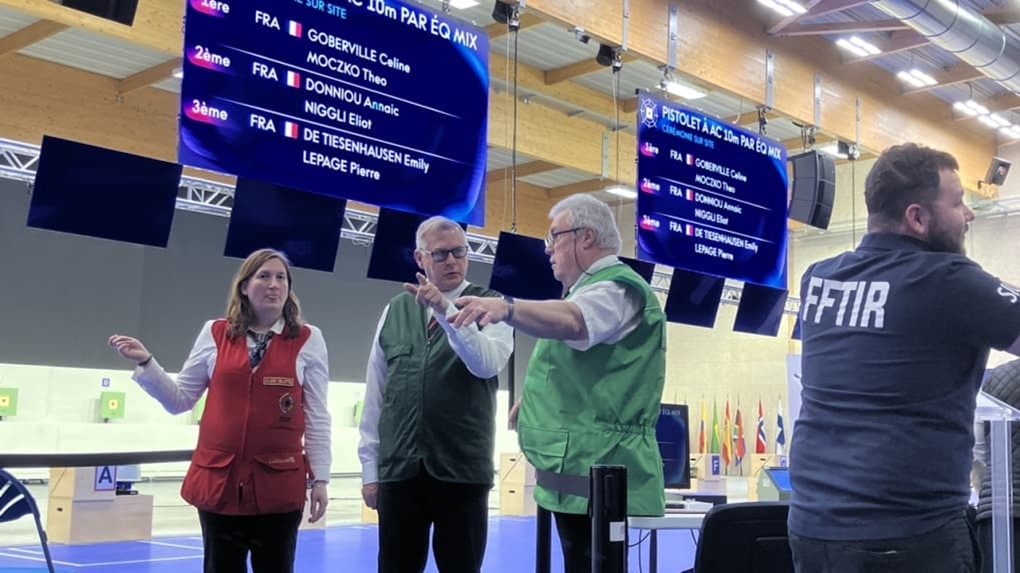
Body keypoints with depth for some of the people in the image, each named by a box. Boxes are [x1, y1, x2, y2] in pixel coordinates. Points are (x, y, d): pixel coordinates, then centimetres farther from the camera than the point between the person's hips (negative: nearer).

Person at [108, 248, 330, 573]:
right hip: (219, 480, 2)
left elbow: (317, 417, 2)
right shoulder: (214, 334, 5)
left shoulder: (308, 340, 0)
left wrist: (319, 478, -1)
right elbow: (180, 400, 10)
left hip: (279, 484, -1)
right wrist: (145, 362, -2)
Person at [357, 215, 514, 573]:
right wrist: (369, 466, 8)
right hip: (398, 468, 2)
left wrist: (446, 310, -25)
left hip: (462, 469, -2)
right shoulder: (395, 311, 10)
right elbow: (375, 393, 11)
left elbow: (486, 364, -17)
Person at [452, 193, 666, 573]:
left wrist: (506, 309, -50)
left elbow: (571, 321, -35)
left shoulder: (616, 288, -12)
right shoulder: (596, 287, 22)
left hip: (594, 472, -11)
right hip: (583, 469, 11)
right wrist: (536, 396, 21)